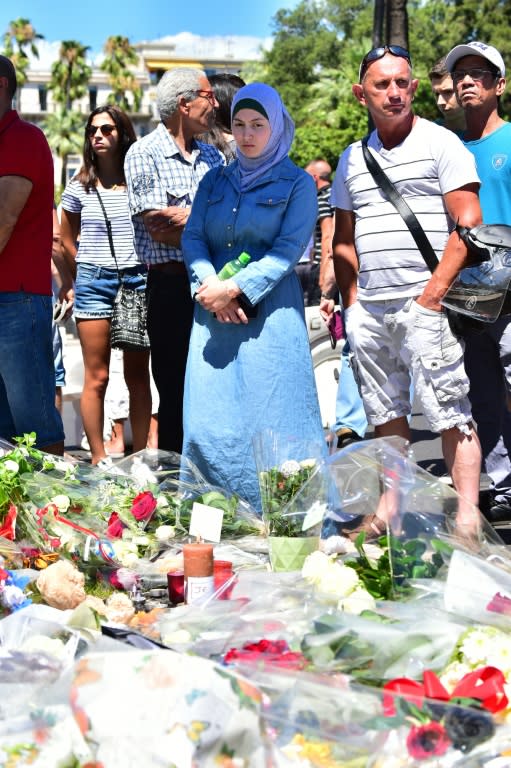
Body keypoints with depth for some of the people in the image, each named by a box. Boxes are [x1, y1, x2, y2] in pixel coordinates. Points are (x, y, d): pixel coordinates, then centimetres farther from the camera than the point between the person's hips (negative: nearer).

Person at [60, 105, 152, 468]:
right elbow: (67, 241, 17)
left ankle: (139, 456, 10)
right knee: (97, 377, -1)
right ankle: (99, 458, 4)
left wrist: (147, 269, 2)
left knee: (138, 375, 3)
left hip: (138, 279, 0)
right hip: (94, 282, 0)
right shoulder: (79, 187, 7)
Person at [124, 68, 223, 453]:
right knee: (175, 388, 0)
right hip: (170, 284, -5)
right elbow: (159, 230, -11)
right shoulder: (144, 154, -2)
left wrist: (188, 213, -7)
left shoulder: (212, 156, 17)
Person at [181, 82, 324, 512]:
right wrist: (209, 287, -10)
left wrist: (234, 288, -14)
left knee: (271, 419, -7)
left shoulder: (297, 183, 5)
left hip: (269, 314, -4)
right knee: (209, 419, 2)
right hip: (213, 315, 4)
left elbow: (288, 251, -6)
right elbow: (193, 238, 8)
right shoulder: (215, 181, 18)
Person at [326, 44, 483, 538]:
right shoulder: (352, 160, 16)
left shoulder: (440, 143, 0)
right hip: (368, 311, 6)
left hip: (423, 306, -6)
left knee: (450, 413, -7)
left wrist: (434, 293, -14)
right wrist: (351, 300, 10)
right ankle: (391, 510, 20)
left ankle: (467, 516, -4)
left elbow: (468, 223, -7)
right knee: (385, 416, 11)